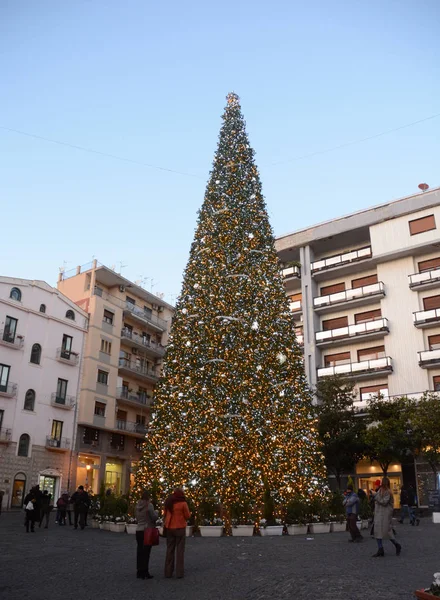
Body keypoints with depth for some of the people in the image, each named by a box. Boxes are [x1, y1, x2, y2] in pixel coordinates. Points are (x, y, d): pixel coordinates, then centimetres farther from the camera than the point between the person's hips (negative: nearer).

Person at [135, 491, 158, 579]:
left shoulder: (138, 506, 8)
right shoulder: (149, 505, -13)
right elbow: (154, 517, -13)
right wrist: (155, 512, 5)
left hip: (139, 530, 7)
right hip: (147, 530, -7)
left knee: (140, 551, 11)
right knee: (146, 552, -2)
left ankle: (139, 572, 17)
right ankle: (145, 572, -1)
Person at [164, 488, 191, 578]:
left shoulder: (168, 502, 4)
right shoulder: (183, 503, -11)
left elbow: (165, 514, 13)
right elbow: (187, 516, -5)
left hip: (169, 528, 4)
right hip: (180, 528, -4)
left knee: (169, 550, 11)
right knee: (180, 550, 2)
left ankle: (168, 572, 12)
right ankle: (179, 573, 1)